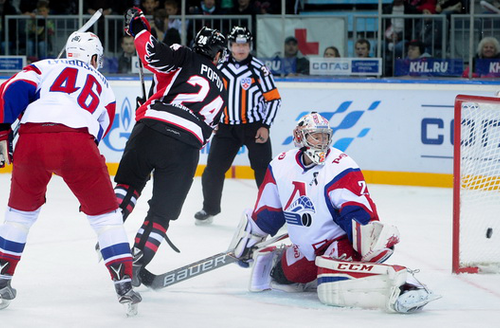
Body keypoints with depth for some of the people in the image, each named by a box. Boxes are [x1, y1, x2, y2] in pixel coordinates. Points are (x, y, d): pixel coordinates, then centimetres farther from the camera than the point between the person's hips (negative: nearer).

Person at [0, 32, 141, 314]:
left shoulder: (46, 67, 24)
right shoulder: (104, 87, 29)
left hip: (31, 139, 1)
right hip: (76, 141, -1)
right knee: (104, 212, 15)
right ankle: (125, 282, 6)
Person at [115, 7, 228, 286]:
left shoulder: (185, 58, 14)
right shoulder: (221, 89, 28)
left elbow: (155, 55, -7)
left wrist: (139, 28, 8)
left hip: (151, 130, -2)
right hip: (187, 149, 2)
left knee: (128, 185, 20)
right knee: (162, 211, 10)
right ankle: (136, 266, -1)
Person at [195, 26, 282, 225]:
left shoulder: (259, 69, -5)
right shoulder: (220, 68, 5)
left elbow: (273, 98, -3)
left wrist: (265, 126, -9)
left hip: (254, 126, -3)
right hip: (226, 126, 3)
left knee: (264, 170, -7)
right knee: (213, 169, 1)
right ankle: (209, 209, 17)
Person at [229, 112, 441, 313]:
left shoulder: (341, 166, -17)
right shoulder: (281, 166, 2)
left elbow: (357, 211, -22)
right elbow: (267, 212, 16)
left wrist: (369, 234, -37)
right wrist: (249, 237, 22)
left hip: (340, 240, -8)